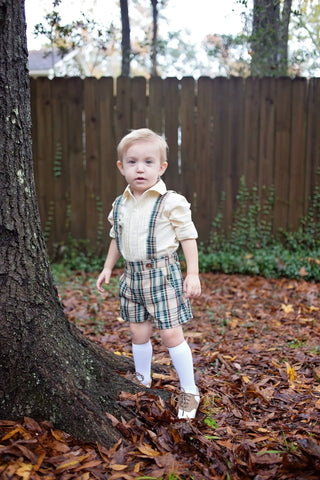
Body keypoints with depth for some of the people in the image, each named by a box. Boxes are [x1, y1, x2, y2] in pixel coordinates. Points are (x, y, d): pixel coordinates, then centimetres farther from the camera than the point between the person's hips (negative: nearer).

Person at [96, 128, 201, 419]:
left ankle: (190, 391, 15)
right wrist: (107, 268, 19)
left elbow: (188, 237, -8)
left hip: (162, 274, -5)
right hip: (133, 275, 5)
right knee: (139, 332, 14)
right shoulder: (120, 204, 6)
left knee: (171, 333, -2)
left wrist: (193, 274, -11)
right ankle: (142, 379, 36)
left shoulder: (171, 203, -11)